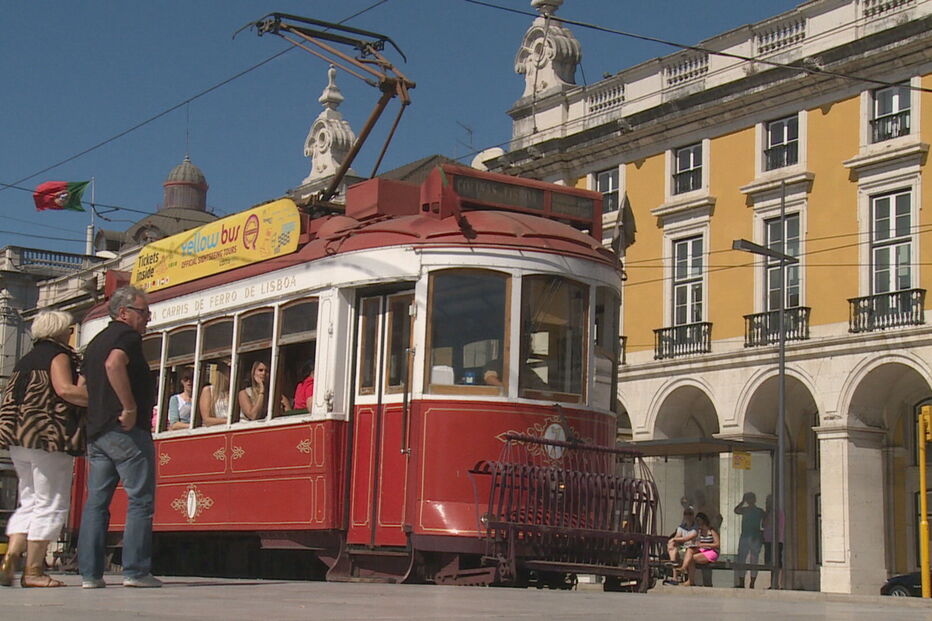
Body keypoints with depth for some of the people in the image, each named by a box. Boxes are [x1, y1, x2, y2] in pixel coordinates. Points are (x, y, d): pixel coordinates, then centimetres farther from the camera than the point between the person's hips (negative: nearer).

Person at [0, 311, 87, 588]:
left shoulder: (26, 360, 21)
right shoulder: (58, 356, -3)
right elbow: (65, 390, -19)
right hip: (49, 438, -8)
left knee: (29, 502, 14)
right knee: (51, 504, -4)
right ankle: (33, 570, -6)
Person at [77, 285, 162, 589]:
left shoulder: (95, 342, 23)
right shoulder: (127, 336, -5)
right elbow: (114, 364, -26)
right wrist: (130, 408, -23)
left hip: (96, 431, 9)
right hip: (127, 431, -9)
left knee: (96, 501, 7)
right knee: (140, 500, -5)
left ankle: (90, 572, 5)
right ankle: (135, 571, -8)